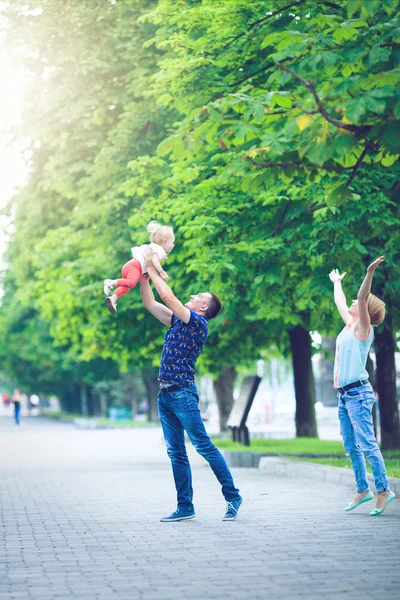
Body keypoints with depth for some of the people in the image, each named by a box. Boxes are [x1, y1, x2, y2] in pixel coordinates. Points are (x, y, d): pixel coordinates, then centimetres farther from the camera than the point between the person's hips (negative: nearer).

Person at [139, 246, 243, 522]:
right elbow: (151, 303, 23)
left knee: (205, 446, -8)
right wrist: (143, 275, 15)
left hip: (183, 394, -9)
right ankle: (185, 507, 9)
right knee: (176, 453, 7)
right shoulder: (179, 321, 18)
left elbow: (168, 296, -13)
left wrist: (152, 268, -4)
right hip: (165, 395, 9)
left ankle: (233, 496, -1)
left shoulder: (198, 323, -7)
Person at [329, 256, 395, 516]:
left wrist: (370, 273, -31)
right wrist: (337, 282, 48)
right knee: (351, 446, 9)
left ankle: (383, 490, -9)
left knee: (367, 443, -12)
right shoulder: (350, 325, 16)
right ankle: (363, 489, 14)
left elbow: (361, 298, -21)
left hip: (358, 392, -9)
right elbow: (340, 302, 34)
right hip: (344, 394, 9)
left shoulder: (363, 328, -4)